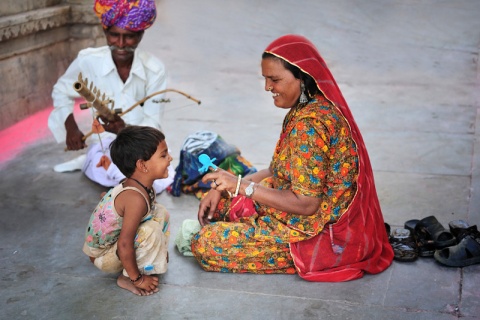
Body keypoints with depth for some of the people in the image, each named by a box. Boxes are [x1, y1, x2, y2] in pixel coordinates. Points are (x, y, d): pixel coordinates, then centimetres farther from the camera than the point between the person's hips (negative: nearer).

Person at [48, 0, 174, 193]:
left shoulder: (155, 69, -10)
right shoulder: (88, 61, -9)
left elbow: (152, 124, -10)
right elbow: (61, 91, 10)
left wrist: (126, 129, -31)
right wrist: (71, 128, -4)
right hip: (105, 145, -2)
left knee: (162, 183, -28)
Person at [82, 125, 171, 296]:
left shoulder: (139, 186, -6)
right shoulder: (136, 198, -34)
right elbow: (125, 244, -34)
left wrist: (160, 249, 16)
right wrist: (137, 278, -22)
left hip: (113, 241, 9)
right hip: (102, 255, -9)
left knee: (160, 213, 1)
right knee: (151, 231, -30)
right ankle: (127, 279, -12)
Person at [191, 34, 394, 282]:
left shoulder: (309, 124, -28)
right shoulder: (313, 108, 4)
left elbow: (306, 204, -27)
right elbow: (280, 170, 10)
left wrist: (241, 186, -24)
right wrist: (223, 188, 1)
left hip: (321, 233, -10)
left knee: (204, 245, -11)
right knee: (218, 204, 15)